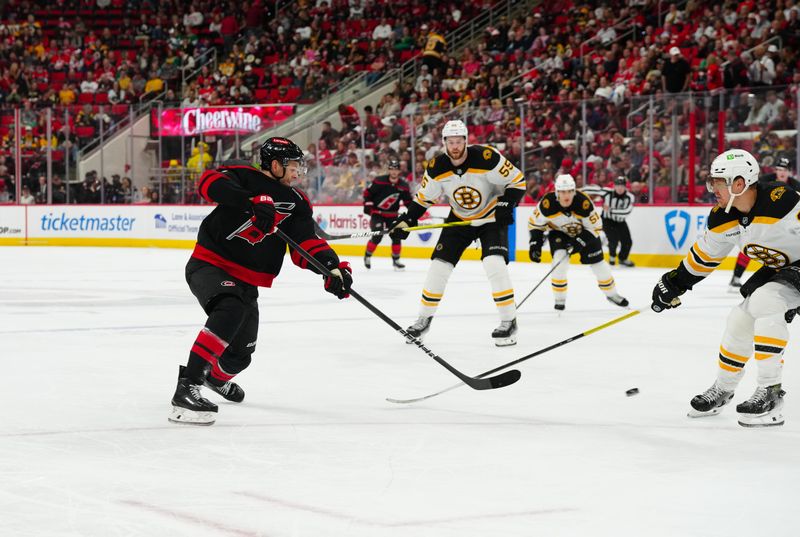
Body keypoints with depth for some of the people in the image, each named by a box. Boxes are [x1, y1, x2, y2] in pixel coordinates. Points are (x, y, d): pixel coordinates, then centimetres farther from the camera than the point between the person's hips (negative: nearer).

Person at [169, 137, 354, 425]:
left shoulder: (296, 203, 5)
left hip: (244, 281, 7)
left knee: (239, 354, 15)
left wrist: (333, 266, -24)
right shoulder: (243, 175, -11)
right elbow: (210, 182, -31)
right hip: (208, 265, -7)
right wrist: (252, 202, -43)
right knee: (230, 310, -37)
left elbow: (307, 243, -5)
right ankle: (187, 387, -38)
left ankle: (217, 376, 54)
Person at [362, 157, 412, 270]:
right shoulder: (379, 181, -14)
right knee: (377, 236, -18)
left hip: (392, 215, 4)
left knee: (396, 236, -4)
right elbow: (367, 192, -6)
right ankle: (367, 256, 3)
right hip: (377, 213, -4)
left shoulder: (403, 186, -4)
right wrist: (368, 205, -13)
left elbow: (408, 201, 6)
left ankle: (396, 260, 13)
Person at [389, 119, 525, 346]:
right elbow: (423, 197, 2)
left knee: (495, 264, -23)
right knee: (439, 265, -1)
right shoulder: (437, 167, -14)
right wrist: (407, 221, -9)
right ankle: (424, 319, 16)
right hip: (459, 219, 4)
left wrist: (505, 206, -28)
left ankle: (509, 321, -11)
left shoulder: (486, 158, -26)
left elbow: (517, 181, -17)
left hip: (491, 217, -4)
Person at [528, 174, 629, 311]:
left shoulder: (584, 202, -34)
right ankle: (559, 299, -7)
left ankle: (611, 293, 27)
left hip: (584, 232, 0)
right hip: (559, 233, 0)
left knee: (598, 263, 3)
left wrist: (580, 242, -29)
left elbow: (595, 227, -20)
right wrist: (534, 243, -20)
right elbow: (535, 223, -14)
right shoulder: (547, 203, -32)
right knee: (560, 262, -23)